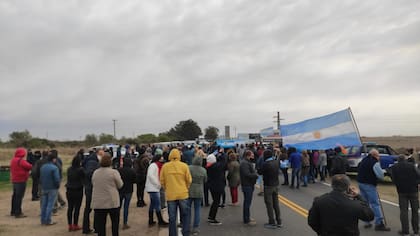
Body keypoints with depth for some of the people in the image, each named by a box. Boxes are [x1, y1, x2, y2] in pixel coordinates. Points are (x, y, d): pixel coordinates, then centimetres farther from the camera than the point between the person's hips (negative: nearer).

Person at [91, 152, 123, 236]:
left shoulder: (95, 173, 3)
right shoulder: (114, 172, -10)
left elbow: (93, 184, 15)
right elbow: (120, 185, -1)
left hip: (98, 203, 3)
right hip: (112, 202, -3)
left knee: (100, 226, 7)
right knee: (115, 223, 15)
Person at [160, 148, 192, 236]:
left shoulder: (165, 166, -4)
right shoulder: (184, 166, -6)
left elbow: (162, 181, 3)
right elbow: (189, 180, -1)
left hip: (170, 195, 1)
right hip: (183, 194, -1)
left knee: (172, 218, 10)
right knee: (185, 216, 14)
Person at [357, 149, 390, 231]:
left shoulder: (364, 160, 12)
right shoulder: (375, 163, -14)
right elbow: (381, 175, -16)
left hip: (360, 182, 8)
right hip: (369, 184, -8)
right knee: (375, 203, -3)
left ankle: (367, 222, 18)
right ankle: (379, 223, -4)